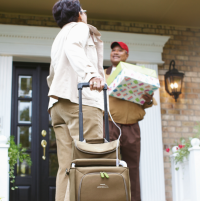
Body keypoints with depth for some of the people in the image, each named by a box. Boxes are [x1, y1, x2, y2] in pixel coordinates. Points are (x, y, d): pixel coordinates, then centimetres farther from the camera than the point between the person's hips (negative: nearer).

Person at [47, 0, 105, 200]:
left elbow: (51, 77, 33)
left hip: (57, 103, 8)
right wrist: (90, 73, -30)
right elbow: (73, 47, -16)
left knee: (66, 166, -1)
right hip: (81, 101, -8)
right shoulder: (81, 28, 7)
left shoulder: (57, 39, 33)